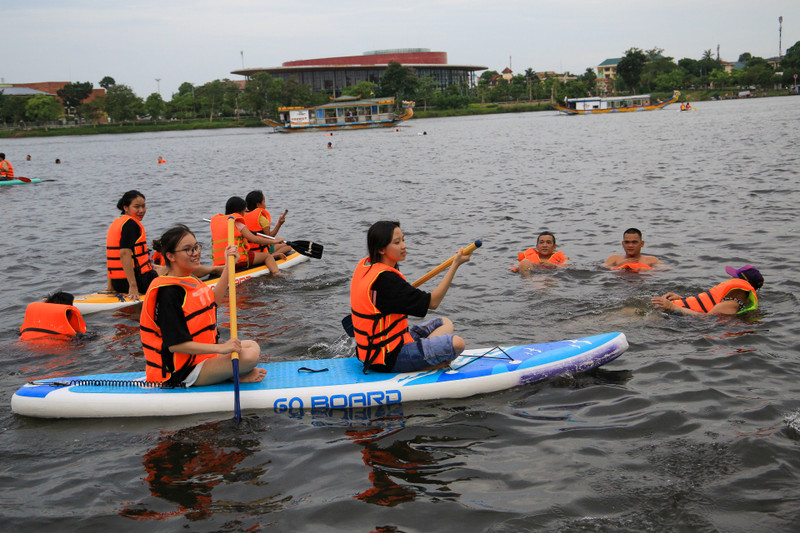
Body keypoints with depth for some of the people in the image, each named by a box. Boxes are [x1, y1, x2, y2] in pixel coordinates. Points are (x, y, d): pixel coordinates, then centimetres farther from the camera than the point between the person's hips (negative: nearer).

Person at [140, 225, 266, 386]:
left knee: (253, 347, 13)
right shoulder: (168, 293, -22)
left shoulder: (190, 280, 9)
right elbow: (175, 344, -27)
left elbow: (213, 301, 25)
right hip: (182, 373, -11)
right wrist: (220, 348, -30)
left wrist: (228, 265, 19)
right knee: (249, 356, -22)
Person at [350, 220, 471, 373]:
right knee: (456, 343, -21)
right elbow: (432, 302, -18)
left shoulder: (364, 265, 6)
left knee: (444, 324, 18)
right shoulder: (386, 278, -24)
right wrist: (455, 265, -16)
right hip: (388, 359, -10)